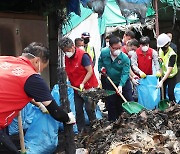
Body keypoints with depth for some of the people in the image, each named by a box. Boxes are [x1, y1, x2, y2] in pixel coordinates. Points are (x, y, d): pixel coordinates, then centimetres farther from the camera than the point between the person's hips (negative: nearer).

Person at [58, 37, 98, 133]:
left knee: (89, 108, -5)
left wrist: (83, 83, -24)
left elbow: (90, 71, -18)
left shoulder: (83, 55, -18)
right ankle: (81, 130, 16)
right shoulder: (66, 58, 2)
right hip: (77, 88, 7)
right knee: (78, 110, 7)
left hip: (88, 87, -6)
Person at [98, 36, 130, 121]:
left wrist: (121, 85, -41)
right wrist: (101, 68, -9)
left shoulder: (125, 58, -23)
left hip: (123, 84, -3)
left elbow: (125, 73, -28)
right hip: (109, 84, 3)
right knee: (110, 105, 11)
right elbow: (100, 62, 11)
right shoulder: (104, 52, -11)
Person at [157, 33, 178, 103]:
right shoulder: (160, 50, -7)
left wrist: (162, 81, -36)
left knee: (170, 93, -10)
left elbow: (169, 70, -30)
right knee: (162, 92, 6)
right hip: (164, 75, 6)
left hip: (171, 76, -6)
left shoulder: (172, 55, -27)